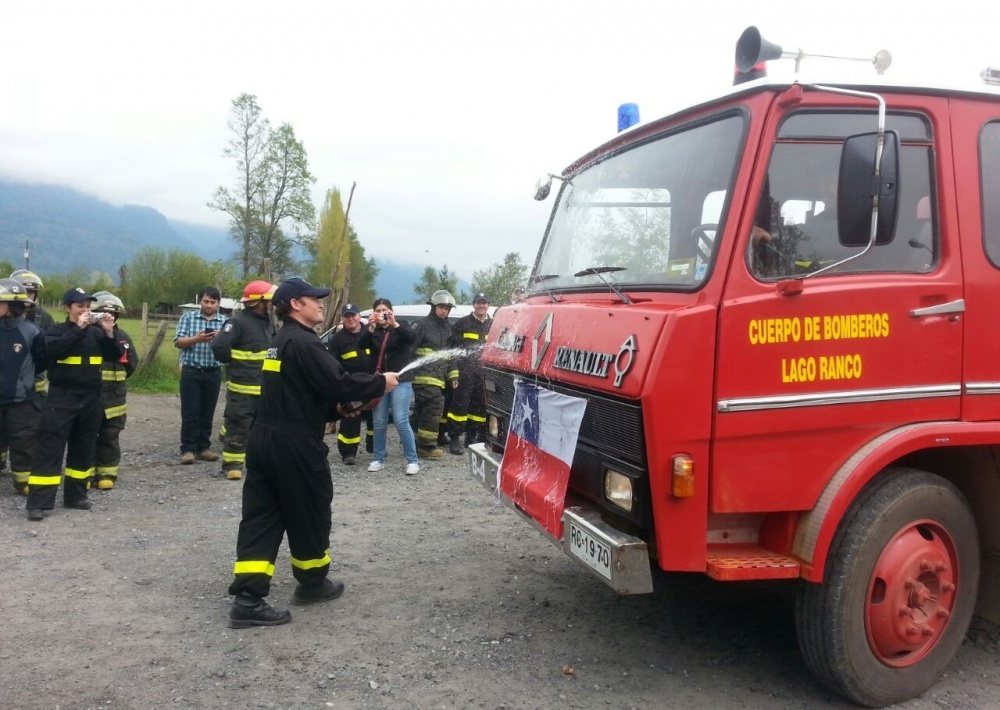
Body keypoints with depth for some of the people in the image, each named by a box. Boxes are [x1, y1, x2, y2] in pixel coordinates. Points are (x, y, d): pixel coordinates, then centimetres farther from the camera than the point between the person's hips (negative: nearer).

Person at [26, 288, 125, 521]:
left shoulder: (96, 332, 8)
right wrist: (78, 329, -21)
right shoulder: (56, 331, -1)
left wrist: (109, 333, -13)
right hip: (62, 397, -4)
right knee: (49, 449, -7)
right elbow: (52, 350, -20)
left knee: (84, 449, 11)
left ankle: (75, 495, 23)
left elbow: (116, 355, 2)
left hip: (91, 398, 4)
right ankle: (38, 502, -5)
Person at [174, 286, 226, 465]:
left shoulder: (225, 322, 5)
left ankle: (203, 448, 16)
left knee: (207, 413, 8)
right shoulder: (188, 317, 3)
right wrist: (197, 339, -20)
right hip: (191, 372, -2)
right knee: (190, 412, -1)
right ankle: (188, 449, 3)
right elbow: (178, 342, -3)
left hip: (213, 373, 2)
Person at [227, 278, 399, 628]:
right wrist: (380, 383, -7)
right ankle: (312, 583, 28)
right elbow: (337, 383, -20)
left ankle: (248, 599, 4)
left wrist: (340, 406, 15)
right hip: (294, 444, -9)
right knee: (309, 514, 10)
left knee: (260, 517, 5)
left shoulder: (281, 341, 17)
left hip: (265, 439, 9)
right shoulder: (303, 342, -15)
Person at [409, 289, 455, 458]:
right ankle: (426, 446, -14)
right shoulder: (423, 324, -3)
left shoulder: (447, 328, 21)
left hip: (438, 375, 8)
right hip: (424, 374, -8)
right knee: (435, 405, -18)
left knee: (422, 409, 12)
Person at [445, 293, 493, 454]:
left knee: (480, 407, 8)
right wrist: (453, 373, -9)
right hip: (464, 372, -4)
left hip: (485, 373, 4)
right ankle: (455, 439, 0)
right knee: (460, 405, -6)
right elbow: (453, 349, -2)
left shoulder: (494, 325, 13)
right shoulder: (462, 324, 2)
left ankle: (472, 437, 20)